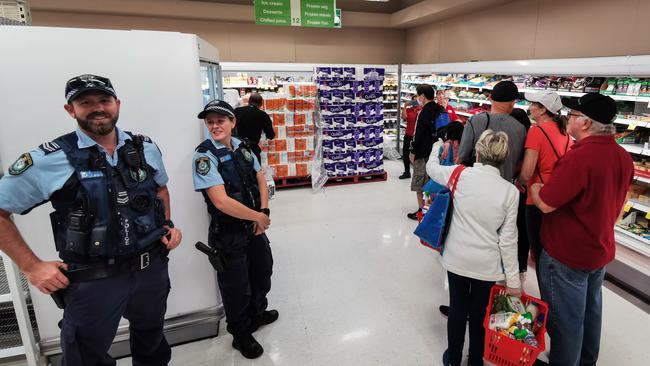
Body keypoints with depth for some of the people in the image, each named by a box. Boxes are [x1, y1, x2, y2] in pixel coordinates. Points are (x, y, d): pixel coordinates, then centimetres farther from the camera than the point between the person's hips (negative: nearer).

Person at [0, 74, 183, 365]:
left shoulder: (146, 148, 0)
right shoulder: (49, 160, -12)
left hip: (153, 269, 4)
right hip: (93, 281, -3)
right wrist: (31, 267, -8)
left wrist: (167, 225, 5)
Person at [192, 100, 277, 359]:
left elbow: (260, 180, 7)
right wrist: (258, 217, -17)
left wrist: (264, 212, -8)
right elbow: (221, 202, -27)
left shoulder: (242, 146, 1)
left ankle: (258, 313, 52)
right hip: (228, 233, -7)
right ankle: (241, 335, 36)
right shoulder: (205, 155, -19)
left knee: (263, 271, 24)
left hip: (255, 226, 7)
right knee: (236, 286, 10)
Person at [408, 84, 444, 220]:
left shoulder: (425, 112, -17)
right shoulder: (441, 110, 7)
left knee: (419, 183, 1)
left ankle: (421, 210, 6)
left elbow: (418, 134, -18)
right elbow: (444, 129, 14)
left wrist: (413, 151, -10)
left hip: (423, 153, -8)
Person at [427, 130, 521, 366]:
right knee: (479, 313, 18)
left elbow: (431, 167, 9)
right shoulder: (510, 191, -11)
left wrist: (437, 146, 30)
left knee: (457, 309, 18)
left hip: (457, 258, 0)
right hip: (487, 264, 0)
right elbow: (508, 240, -9)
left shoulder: (460, 174, -12)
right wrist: (513, 279, 1)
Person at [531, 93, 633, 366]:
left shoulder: (579, 157, -29)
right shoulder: (623, 157, 0)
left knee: (565, 317, 8)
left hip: (567, 254, -9)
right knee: (591, 309, 25)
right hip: (601, 249, 9)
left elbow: (546, 203, -25)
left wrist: (535, 188, -5)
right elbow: (616, 202, 12)